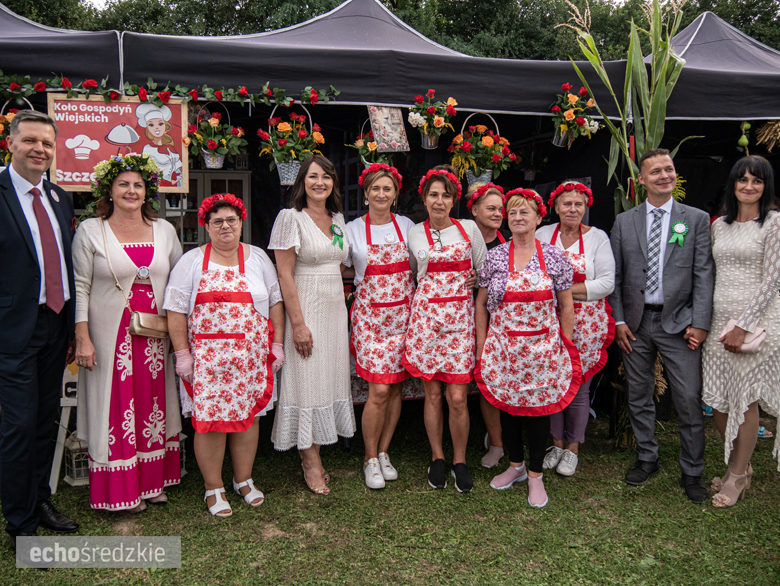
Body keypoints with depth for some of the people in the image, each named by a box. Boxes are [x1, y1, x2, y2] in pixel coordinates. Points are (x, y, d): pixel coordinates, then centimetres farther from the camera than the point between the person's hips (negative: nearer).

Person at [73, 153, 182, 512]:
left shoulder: (165, 230, 8)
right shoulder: (90, 231, -2)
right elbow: (80, 288, -4)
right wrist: (82, 338, -10)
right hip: (111, 335, -3)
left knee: (154, 401, 10)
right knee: (115, 406, 2)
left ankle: (152, 481, 24)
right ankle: (118, 490, 17)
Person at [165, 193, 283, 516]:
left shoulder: (258, 259, 9)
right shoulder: (191, 262, 3)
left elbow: (275, 303, 10)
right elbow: (176, 311, 0)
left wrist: (277, 344, 5)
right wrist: (182, 353, -6)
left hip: (251, 356, 2)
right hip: (207, 357, -2)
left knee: (248, 415, 9)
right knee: (209, 418, -1)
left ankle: (244, 479, 26)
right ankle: (213, 487, 16)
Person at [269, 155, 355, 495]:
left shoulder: (338, 219, 12)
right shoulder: (291, 217, -8)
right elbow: (285, 275, -13)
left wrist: (345, 304, 12)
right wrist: (298, 323, -17)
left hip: (336, 308, 7)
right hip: (305, 308, -7)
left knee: (329, 377, 9)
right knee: (307, 381, 0)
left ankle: (311, 455, 22)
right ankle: (312, 463, 12)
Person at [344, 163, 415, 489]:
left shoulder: (407, 226, 7)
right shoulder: (353, 230, 3)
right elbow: (340, 270, 10)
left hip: (402, 314, 2)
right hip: (369, 315, -2)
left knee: (395, 388, 5)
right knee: (379, 391, -7)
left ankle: (383, 452, 23)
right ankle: (370, 459, 12)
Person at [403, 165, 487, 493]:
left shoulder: (469, 229, 5)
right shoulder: (414, 234, 7)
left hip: (460, 317, 0)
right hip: (425, 316, 1)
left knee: (457, 398, -4)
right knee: (432, 394, 6)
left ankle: (459, 461, 16)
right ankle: (437, 457, 23)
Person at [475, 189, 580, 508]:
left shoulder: (554, 257, 0)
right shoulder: (494, 257, 1)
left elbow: (566, 306, 4)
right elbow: (481, 304, 5)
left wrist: (567, 347, 2)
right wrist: (481, 346, 3)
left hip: (543, 347, -1)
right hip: (503, 347, 1)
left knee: (538, 407, 5)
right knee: (507, 405, 10)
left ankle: (535, 475, 22)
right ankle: (515, 465, 32)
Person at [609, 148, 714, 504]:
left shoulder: (697, 219, 3)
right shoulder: (624, 222, 7)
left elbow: (703, 275, -2)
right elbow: (615, 276, 7)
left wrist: (700, 323, -10)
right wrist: (618, 320, 0)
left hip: (678, 323, -2)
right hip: (636, 324, 2)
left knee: (689, 400, 0)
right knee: (639, 398, 11)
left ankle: (692, 472, 17)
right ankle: (647, 459, 29)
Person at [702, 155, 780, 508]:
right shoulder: (719, 225, 12)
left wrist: (743, 325, -15)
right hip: (719, 319, 5)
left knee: (745, 401, 3)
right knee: (716, 399, 7)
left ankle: (738, 476, 19)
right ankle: (739, 464, 27)